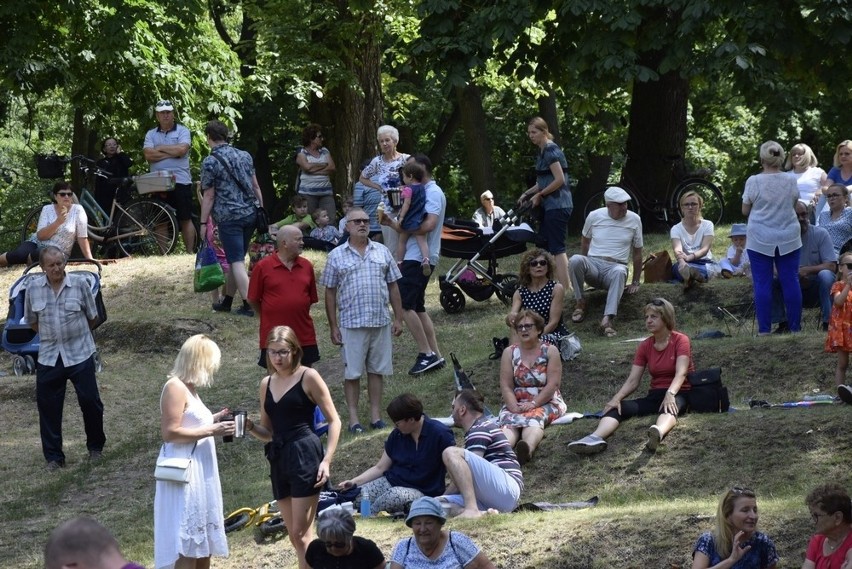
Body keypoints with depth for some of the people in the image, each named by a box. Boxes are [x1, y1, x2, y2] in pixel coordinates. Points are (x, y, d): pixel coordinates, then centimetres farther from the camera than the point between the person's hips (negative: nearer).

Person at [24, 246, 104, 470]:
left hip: (80, 353, -2)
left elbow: (92, 317, 4)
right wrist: (51, 335, 9)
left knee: (90, 401, 3)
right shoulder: (33, 288, -3)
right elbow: (32, 321, 11)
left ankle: (96, 447, 24)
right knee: (48, 406, 3)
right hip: (49, 357, 2)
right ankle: (53, 457, 14)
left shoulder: (80, 283, -8)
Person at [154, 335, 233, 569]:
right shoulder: (175, 387, -14)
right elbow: (170, 432, -20)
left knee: (204, 539, 16)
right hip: (184, 471, -10)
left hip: (200, 471, 10)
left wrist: (213, 420, 11)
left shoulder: (189, 388, 15)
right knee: (186, 541, -8)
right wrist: (210, 430, -19)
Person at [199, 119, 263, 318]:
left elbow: (209, 196, -8)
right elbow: (255, 186, 12)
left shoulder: (210, 162, -8)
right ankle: (227, 301, 25)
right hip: (251, 214, 6)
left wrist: (203, 223, -2)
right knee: (236, 258, 16)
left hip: (228, 217, -6)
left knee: (236, 262, -3)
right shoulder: (245, 156, 9)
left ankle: (248, 305, -9)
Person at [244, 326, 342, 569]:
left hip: (305, 456, -7)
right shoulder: (266, 384, 14)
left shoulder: (308, 377, -3)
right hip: (278, 459, 7)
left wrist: (326, 460, -12)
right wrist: (250, 428, -2)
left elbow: (334, 421, -3)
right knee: (295, 536, 7)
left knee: (301, 534, -10)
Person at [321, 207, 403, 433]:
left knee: (377, 370, 8)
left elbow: (393, 287, 11)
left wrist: (398, 318, 6)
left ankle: (376, 414, 16)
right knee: (352, 372, 2)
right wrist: (333, 326, -3)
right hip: (351, 324, -2)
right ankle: (353, 417, 9)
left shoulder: (382, 252, 8)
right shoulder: (337, 256, 1)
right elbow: (330, 293, 2)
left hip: (380, 322, 2)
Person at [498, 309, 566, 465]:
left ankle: (527, 448, -72)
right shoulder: (509, 353, 10)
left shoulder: (550, 351, 4)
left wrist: (533, 404, -19)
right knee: (509, 422, -33)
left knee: (533, 419, -37)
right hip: (516, 404, 2)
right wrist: (515, 407, -17)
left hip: (546, 402, -2)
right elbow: (506, 386, 1)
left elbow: (552, 385, -6)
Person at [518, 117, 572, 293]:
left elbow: (559, 180, -20)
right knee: (544, 245, 12)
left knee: (557, 247, -10)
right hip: (550, 205, 10)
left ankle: (566, 287, -11)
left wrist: (539, 195, -12)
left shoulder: (551, 151, -14)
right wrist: (528, 193, 12)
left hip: (557, 205, -10)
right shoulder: (543, 151, 16)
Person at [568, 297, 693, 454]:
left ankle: (659, 433, -77)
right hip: (655, 394, 5)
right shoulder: (645, 346, 10)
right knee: (618, 407, -22)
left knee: (668, 407, -42)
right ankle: (595, 438, -50)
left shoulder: (680, 340, -5)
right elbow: (632, 381, 2)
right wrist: (617, 398, -18)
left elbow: (681, 373, -21)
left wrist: (670, 394, -40)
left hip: (680, 394, -5)